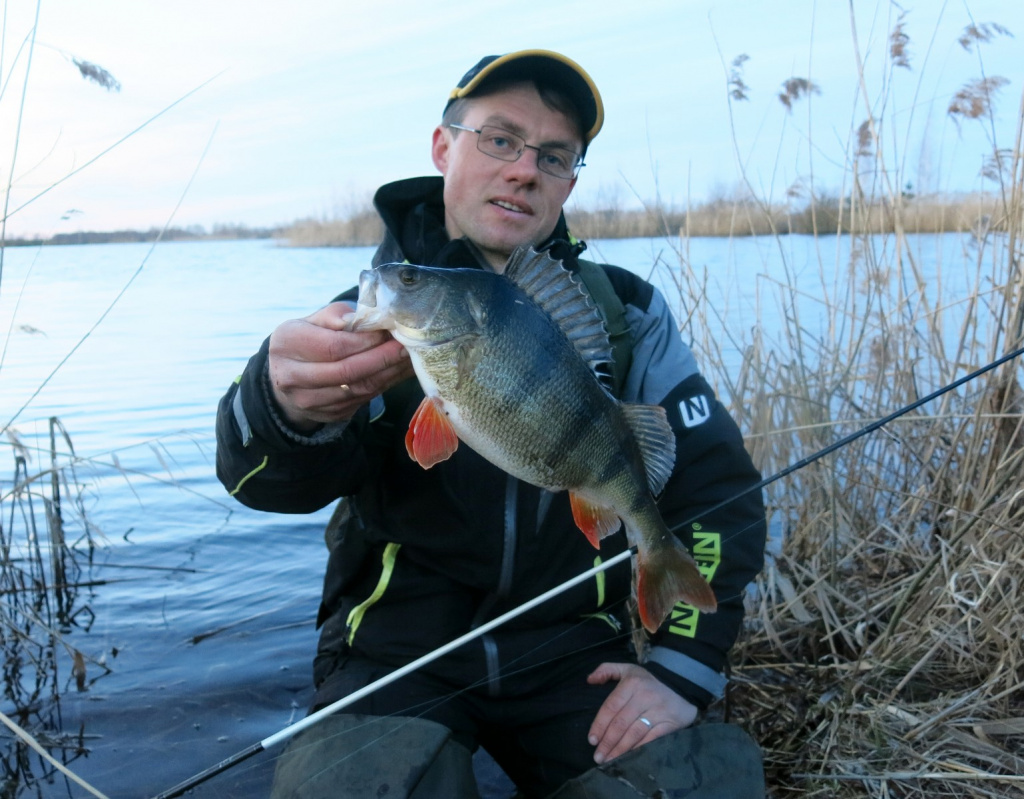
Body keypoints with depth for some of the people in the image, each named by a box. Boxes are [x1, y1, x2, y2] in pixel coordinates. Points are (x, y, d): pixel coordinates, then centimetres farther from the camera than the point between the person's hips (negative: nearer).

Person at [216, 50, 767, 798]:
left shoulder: (626, 314, 1)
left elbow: (717, 489, 0)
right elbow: (275, 480, -23)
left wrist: (683, 665, -10)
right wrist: (289, 406, -47)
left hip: (574, 652, 2)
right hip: (398, 652, -2)